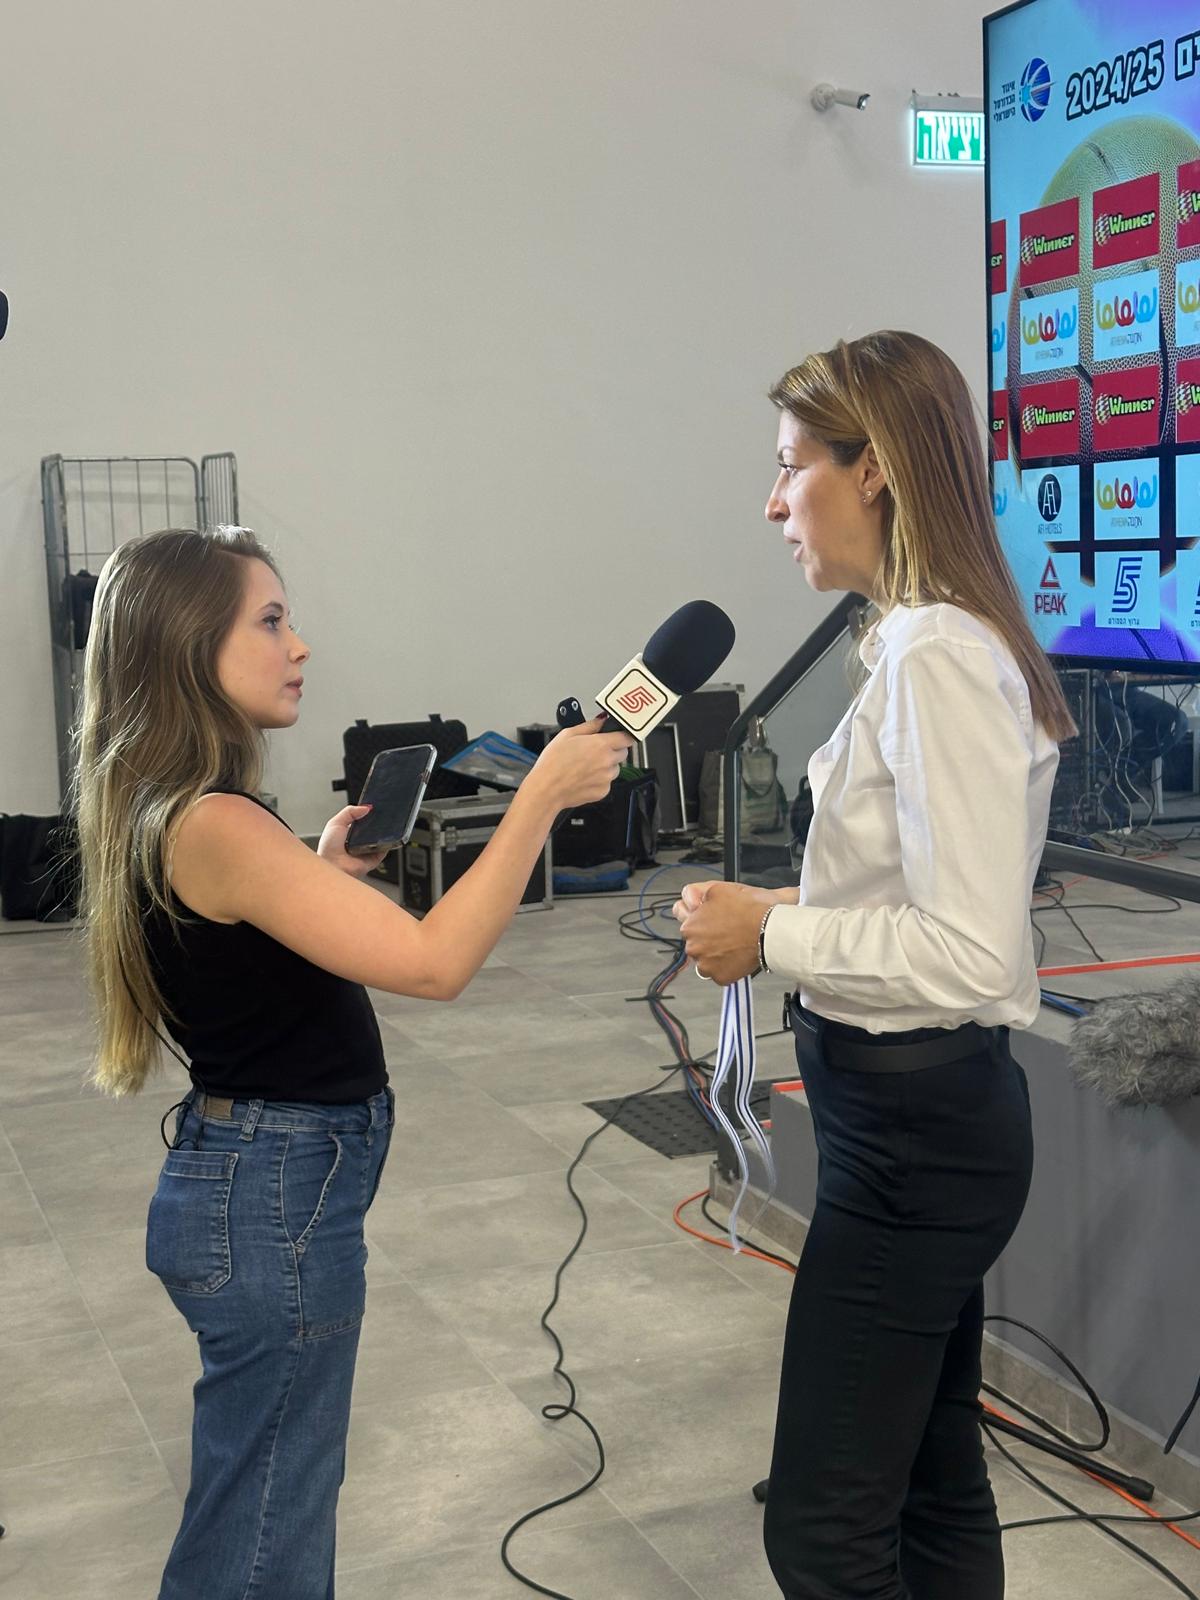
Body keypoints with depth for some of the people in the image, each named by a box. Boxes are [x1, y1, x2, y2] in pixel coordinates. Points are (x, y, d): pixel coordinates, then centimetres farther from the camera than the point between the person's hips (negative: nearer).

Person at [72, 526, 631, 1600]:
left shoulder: (170, 812, 6)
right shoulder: (214, 826, -24)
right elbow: (434, 960, -29)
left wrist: (320, 875, 9)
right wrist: (545, 792, -25)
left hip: (258, 1178, 10)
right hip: (277, 1199, -10)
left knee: (267, 1502, 24)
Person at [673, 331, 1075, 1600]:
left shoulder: (936, 659, -22)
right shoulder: (929, 641, 8)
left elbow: (970, 951, -26)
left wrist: (774, 939, -16)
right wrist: (790, 911, 4)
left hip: (915, 1126, -10)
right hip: (926, 1112, 10)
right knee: (933, 1492, 21)